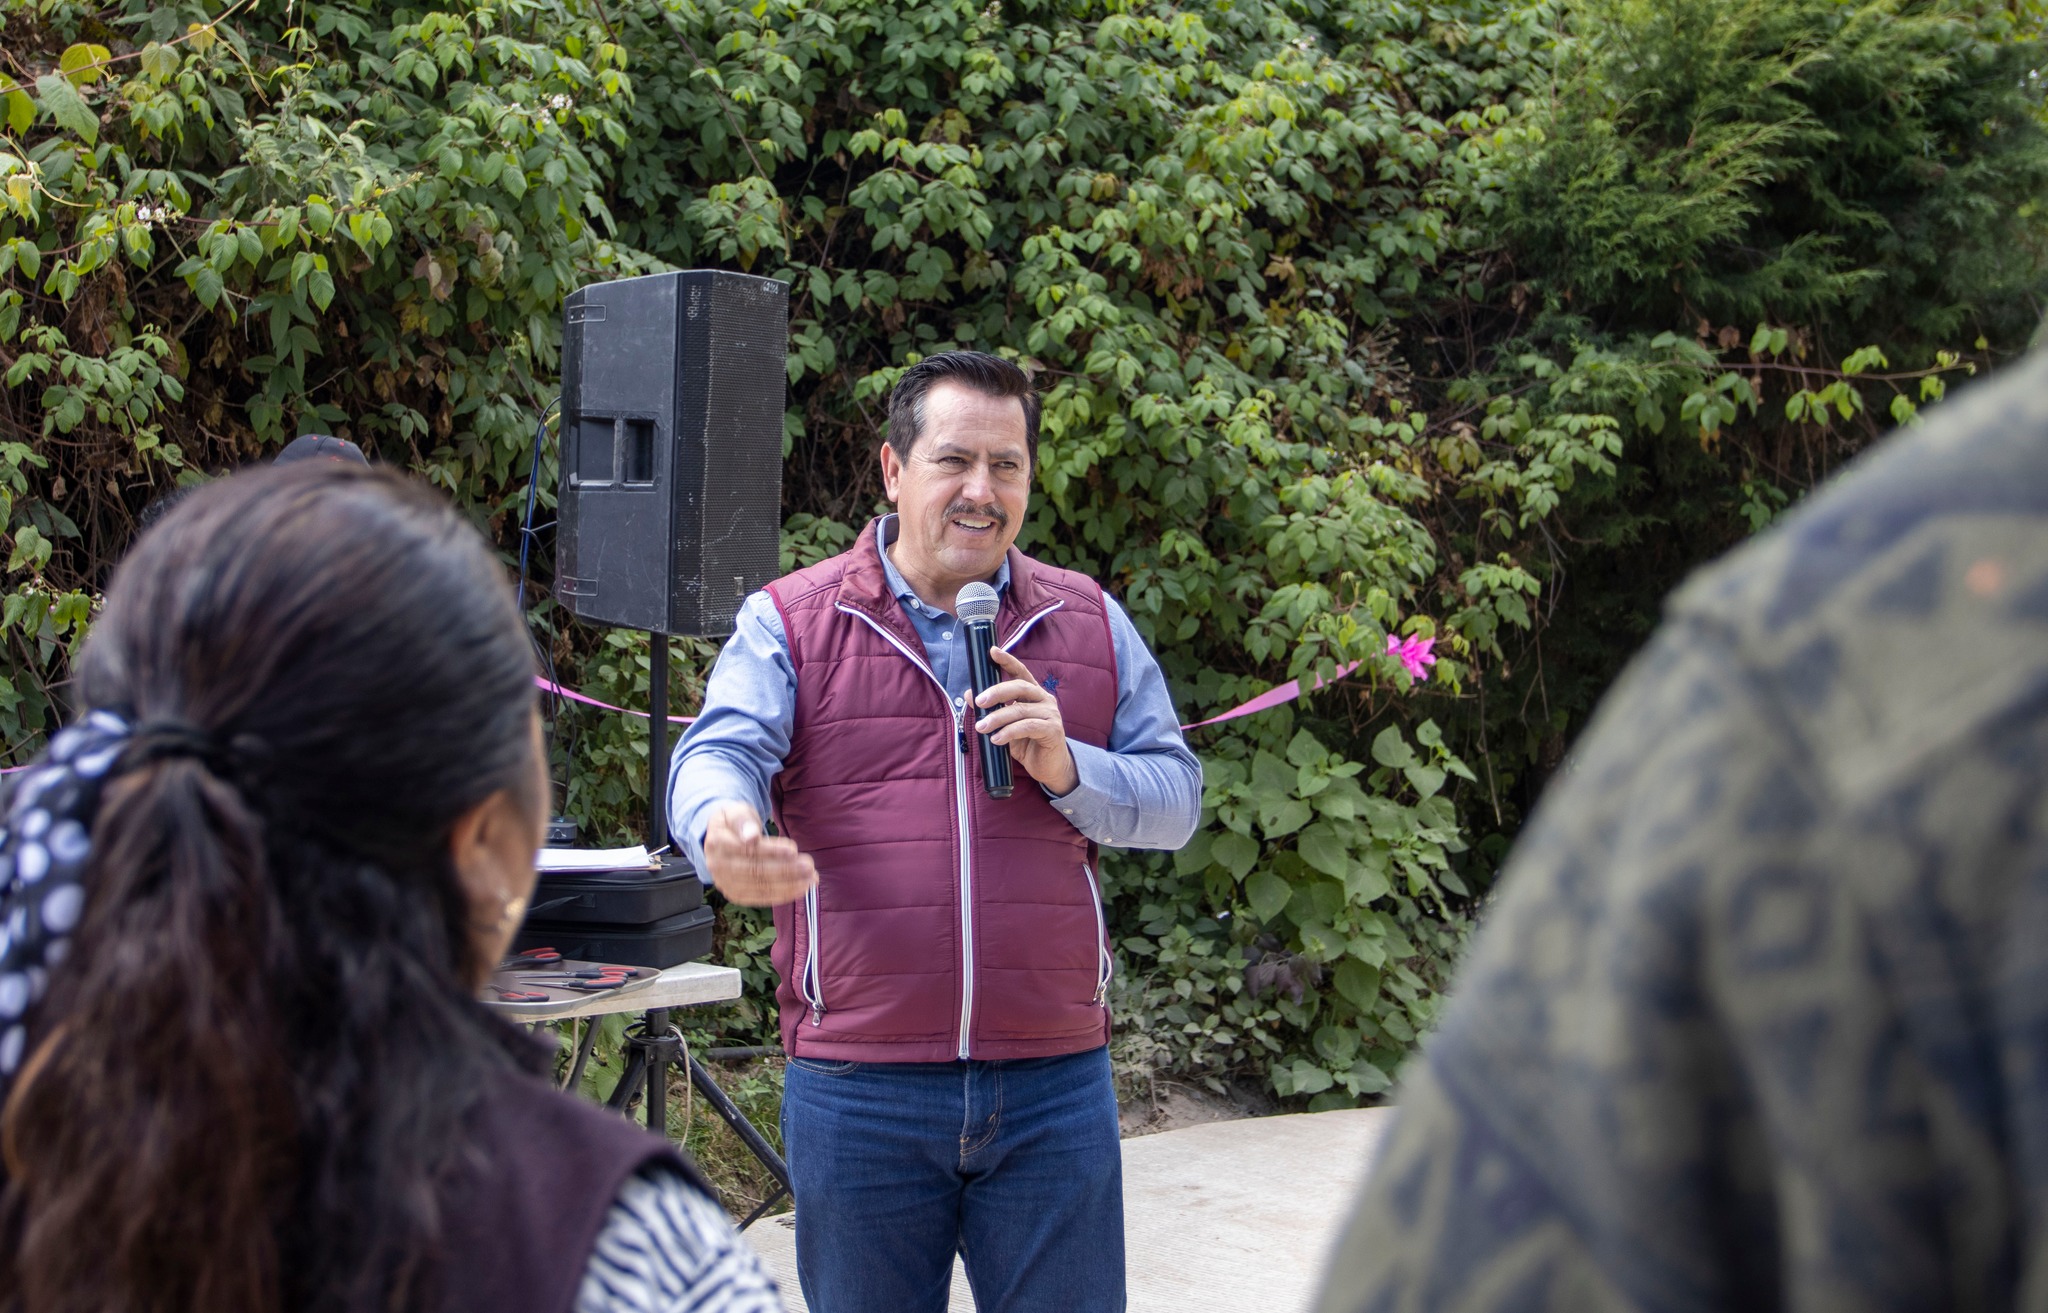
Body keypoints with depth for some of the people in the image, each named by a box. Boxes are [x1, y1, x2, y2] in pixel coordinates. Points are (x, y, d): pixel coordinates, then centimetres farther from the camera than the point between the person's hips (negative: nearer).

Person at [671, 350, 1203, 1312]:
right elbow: (718, 754, -12)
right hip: (857, 1088, -1)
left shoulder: (1091, 623, 11)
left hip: (1053, 1086, 2)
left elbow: (1176, 798, 9)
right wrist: (722, 832, -36)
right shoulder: (789, 622, 3)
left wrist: (1069, 770, -12)